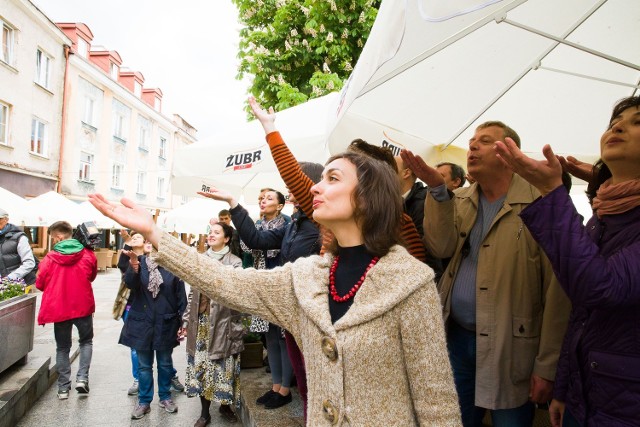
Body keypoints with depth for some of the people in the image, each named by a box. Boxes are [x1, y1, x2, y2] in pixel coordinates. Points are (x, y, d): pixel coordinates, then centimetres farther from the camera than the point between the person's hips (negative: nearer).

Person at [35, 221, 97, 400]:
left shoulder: (50, 258, -10)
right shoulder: (88, 255, -4)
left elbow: (40, 284, 2)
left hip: (59, 308, 0)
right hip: (83, 306, 1)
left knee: (63, 347, 14)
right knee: (86, 341, 19)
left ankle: (63, 387, 17)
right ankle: (82, 378, 5)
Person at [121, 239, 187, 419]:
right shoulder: (139, 262, -4)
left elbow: (181, 296, -3)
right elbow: (130, 283, -22)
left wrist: (182, 322, -3)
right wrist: (133, 267, -44)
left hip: (165, 323, 0)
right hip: (142, 322, 1)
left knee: (165, 363, 15)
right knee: (144, 365, 12)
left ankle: (165, 397, 32)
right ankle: (144, 401, 27)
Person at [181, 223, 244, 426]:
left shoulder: (234, 262, -4)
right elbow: (192, 293, 13)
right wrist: (186, 321, 10)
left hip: (223, 322, -4)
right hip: (200, 322, 4)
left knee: (224, 364, 3)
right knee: (200, 364, 8)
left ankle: (225, 405, 26)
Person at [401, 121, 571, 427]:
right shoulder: (459, 201, 6)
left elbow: (556, 292, -13)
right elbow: (441, 247, -9)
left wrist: (547, 365, -12)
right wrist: (437, 189, -18)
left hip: (510, 346, -4)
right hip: (456, 337, 5)